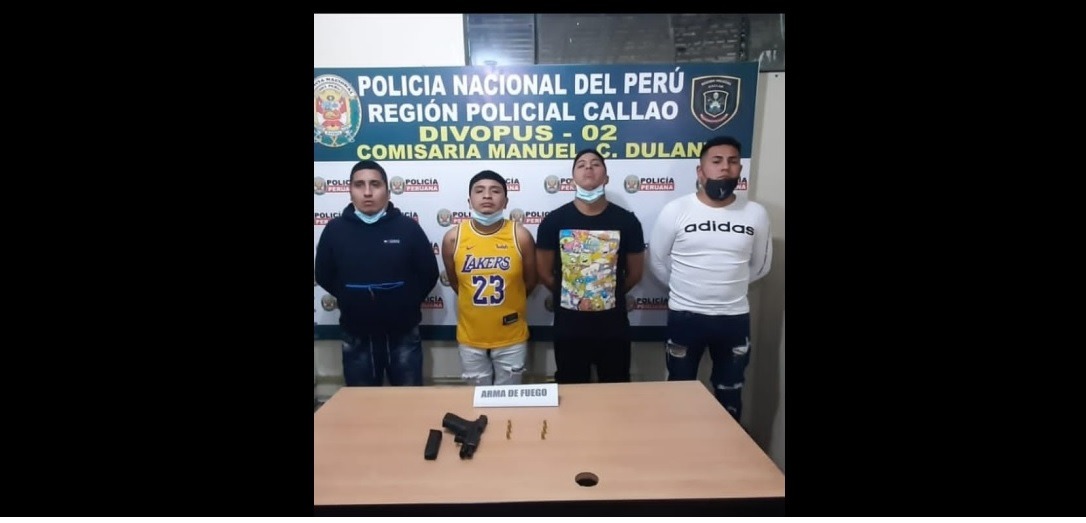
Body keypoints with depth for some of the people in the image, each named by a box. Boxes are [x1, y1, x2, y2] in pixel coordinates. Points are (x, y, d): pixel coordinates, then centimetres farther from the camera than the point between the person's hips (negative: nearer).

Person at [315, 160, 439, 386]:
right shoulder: (334, 229, -3)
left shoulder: (408, 227, -7)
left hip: (403, 335, -1)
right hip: (356, 337, 2)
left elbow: (429, 274, -2)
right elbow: (324, 277, 6)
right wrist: (352, 299, 2)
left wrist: (407, 302, -3)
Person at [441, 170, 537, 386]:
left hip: (511, 337, -1)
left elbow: (530, 281, 2)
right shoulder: (453, 237, -10)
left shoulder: (520, 236, -12)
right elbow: (454, 282, 6)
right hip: (471, 338, 1)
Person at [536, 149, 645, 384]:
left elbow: (635, 273, 5)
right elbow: (544, 273, 1)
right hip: (568, 325, 0)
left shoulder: (626, 221, -6)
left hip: (613, 325, 1)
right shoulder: (553, 221, -7)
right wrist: (567, 297, 9)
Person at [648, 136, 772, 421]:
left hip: (735, 317, 2)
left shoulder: (756, 214, -2)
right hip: (685, 315, -2)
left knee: (730, 395, 18)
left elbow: (760, 265, 11)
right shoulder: (675, 211, -9)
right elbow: (657, 262, 0)